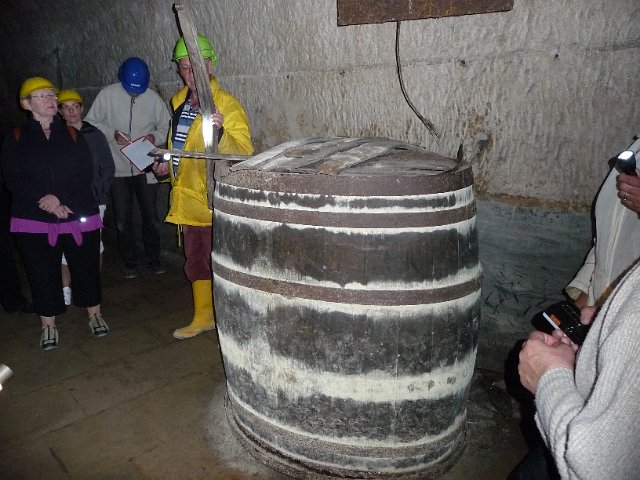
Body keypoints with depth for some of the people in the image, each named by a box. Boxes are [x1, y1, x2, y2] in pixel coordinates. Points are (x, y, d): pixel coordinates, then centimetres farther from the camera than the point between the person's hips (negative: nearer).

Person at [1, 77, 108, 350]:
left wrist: (61, 201, -15)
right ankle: (48, 325, 20)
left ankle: (94, 314, 25)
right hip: (34, 221, 0)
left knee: (86, 267, 6)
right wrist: (44, 200, -17)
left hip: (79, 216, 1)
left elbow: (86, 175, -2)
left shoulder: (73, 136, 8)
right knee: (42, 273, 5)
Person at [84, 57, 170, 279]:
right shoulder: (108, 94, -6)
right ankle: (130, 262, 23)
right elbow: (90, 123, 0)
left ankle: (153, 258, 24)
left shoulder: (153, 98, -4)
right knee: (123, 219, 9)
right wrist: (112, 134, -16)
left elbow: (166, 125, 5)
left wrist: (155, 136, -15)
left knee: (150, 216, 7)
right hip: (118, 167, 0)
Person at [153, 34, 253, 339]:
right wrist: (167, 164, 7)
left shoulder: (227, 105, -14)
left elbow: (244, 154, -25)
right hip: (188, 199, 8)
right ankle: (203, 317, 39)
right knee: (196, 264, 20)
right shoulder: (179, 102, 10)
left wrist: (220, 133, -40)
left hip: (215, 203, -8)